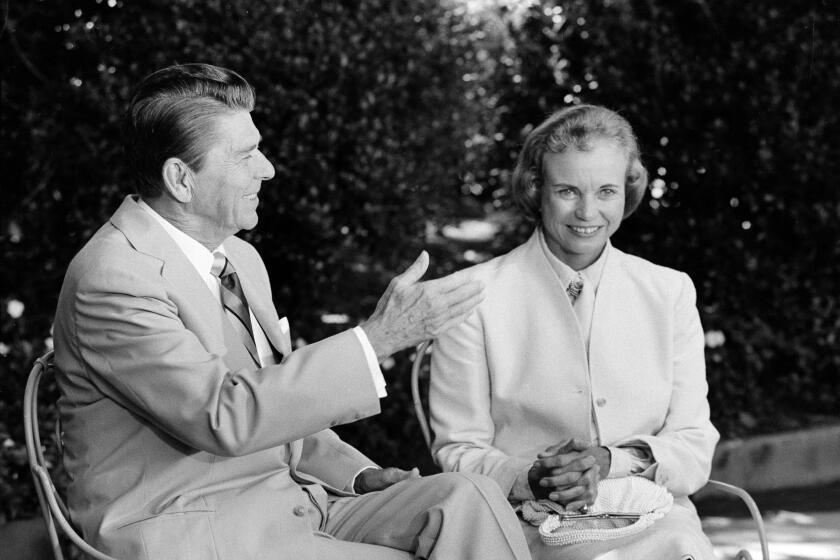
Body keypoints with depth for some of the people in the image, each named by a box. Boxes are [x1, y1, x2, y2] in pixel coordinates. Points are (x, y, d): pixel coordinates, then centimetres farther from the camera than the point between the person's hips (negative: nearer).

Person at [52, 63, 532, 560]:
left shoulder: (241, 258, 15)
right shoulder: (113, 280, -15)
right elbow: (224, 417, -26)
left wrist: (360, 476, 5)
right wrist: (377, 338, -25)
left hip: (287, 500, 8)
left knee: (468, 499, -14)